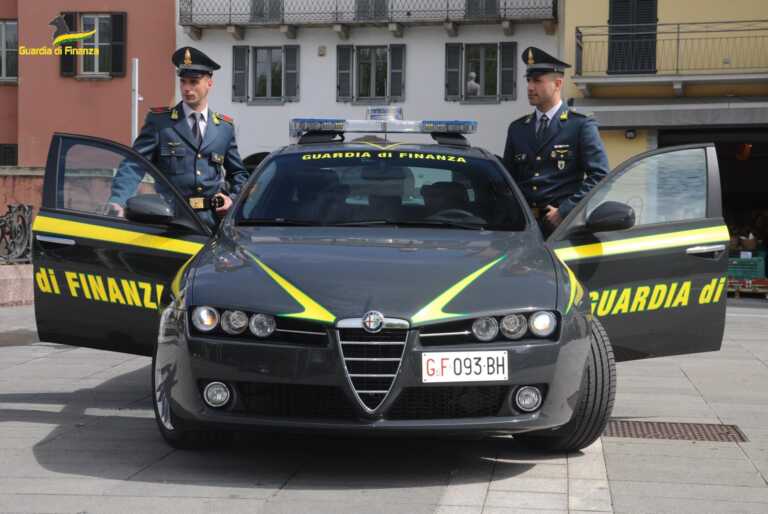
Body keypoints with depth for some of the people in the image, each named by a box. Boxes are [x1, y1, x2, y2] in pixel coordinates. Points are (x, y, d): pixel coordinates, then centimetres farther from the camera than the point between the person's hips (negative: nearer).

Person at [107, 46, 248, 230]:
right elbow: (133, 165, -6)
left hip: (213, 220, 3)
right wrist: (117, 201, -23)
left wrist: (233, 198, 3)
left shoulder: (225, 127, 12)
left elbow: (238, 173, 23)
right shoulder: (159, 120, 3)